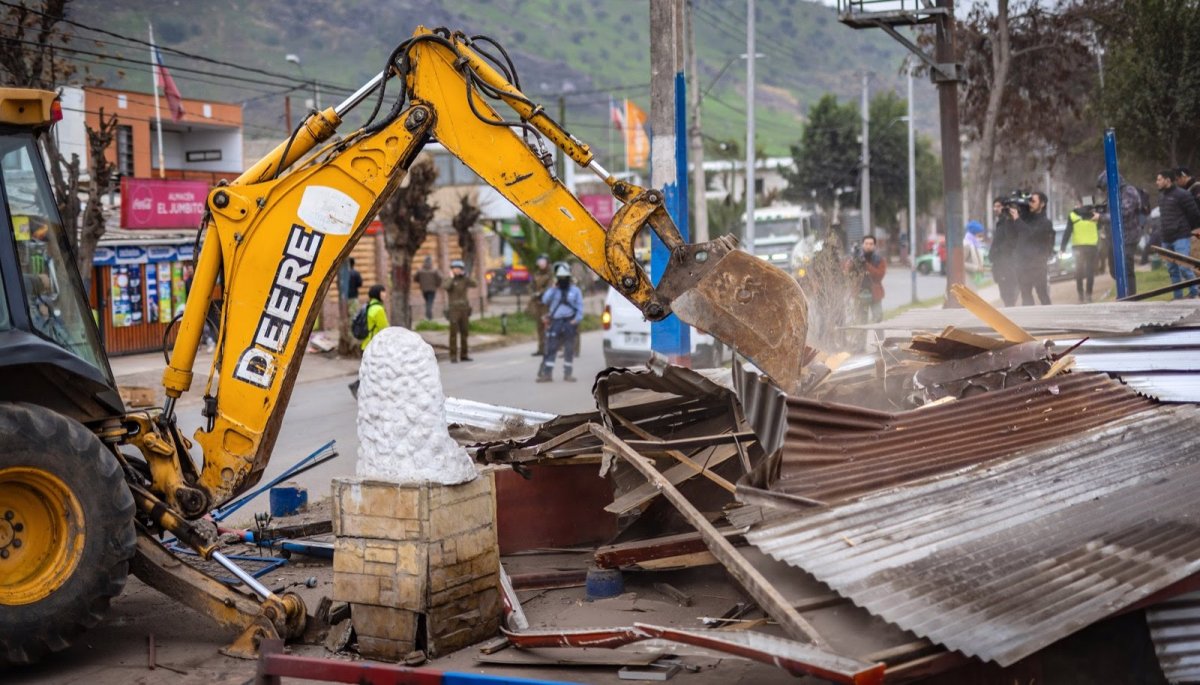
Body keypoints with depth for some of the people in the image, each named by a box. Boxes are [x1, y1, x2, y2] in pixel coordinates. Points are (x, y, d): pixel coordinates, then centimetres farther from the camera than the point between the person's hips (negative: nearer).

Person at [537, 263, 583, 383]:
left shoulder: (575, 290, 6)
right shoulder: (553, 290, 9)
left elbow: (580, 306, 4)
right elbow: (545, 300, -8)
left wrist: (577, 319, -9)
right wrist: (553, 287, -10)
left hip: (569, 323, 0)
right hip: (555, 322, 0)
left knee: (569, 349, 4)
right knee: (551, 348, -4)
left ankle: (568, 373, 12)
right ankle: (547, 373, -3)